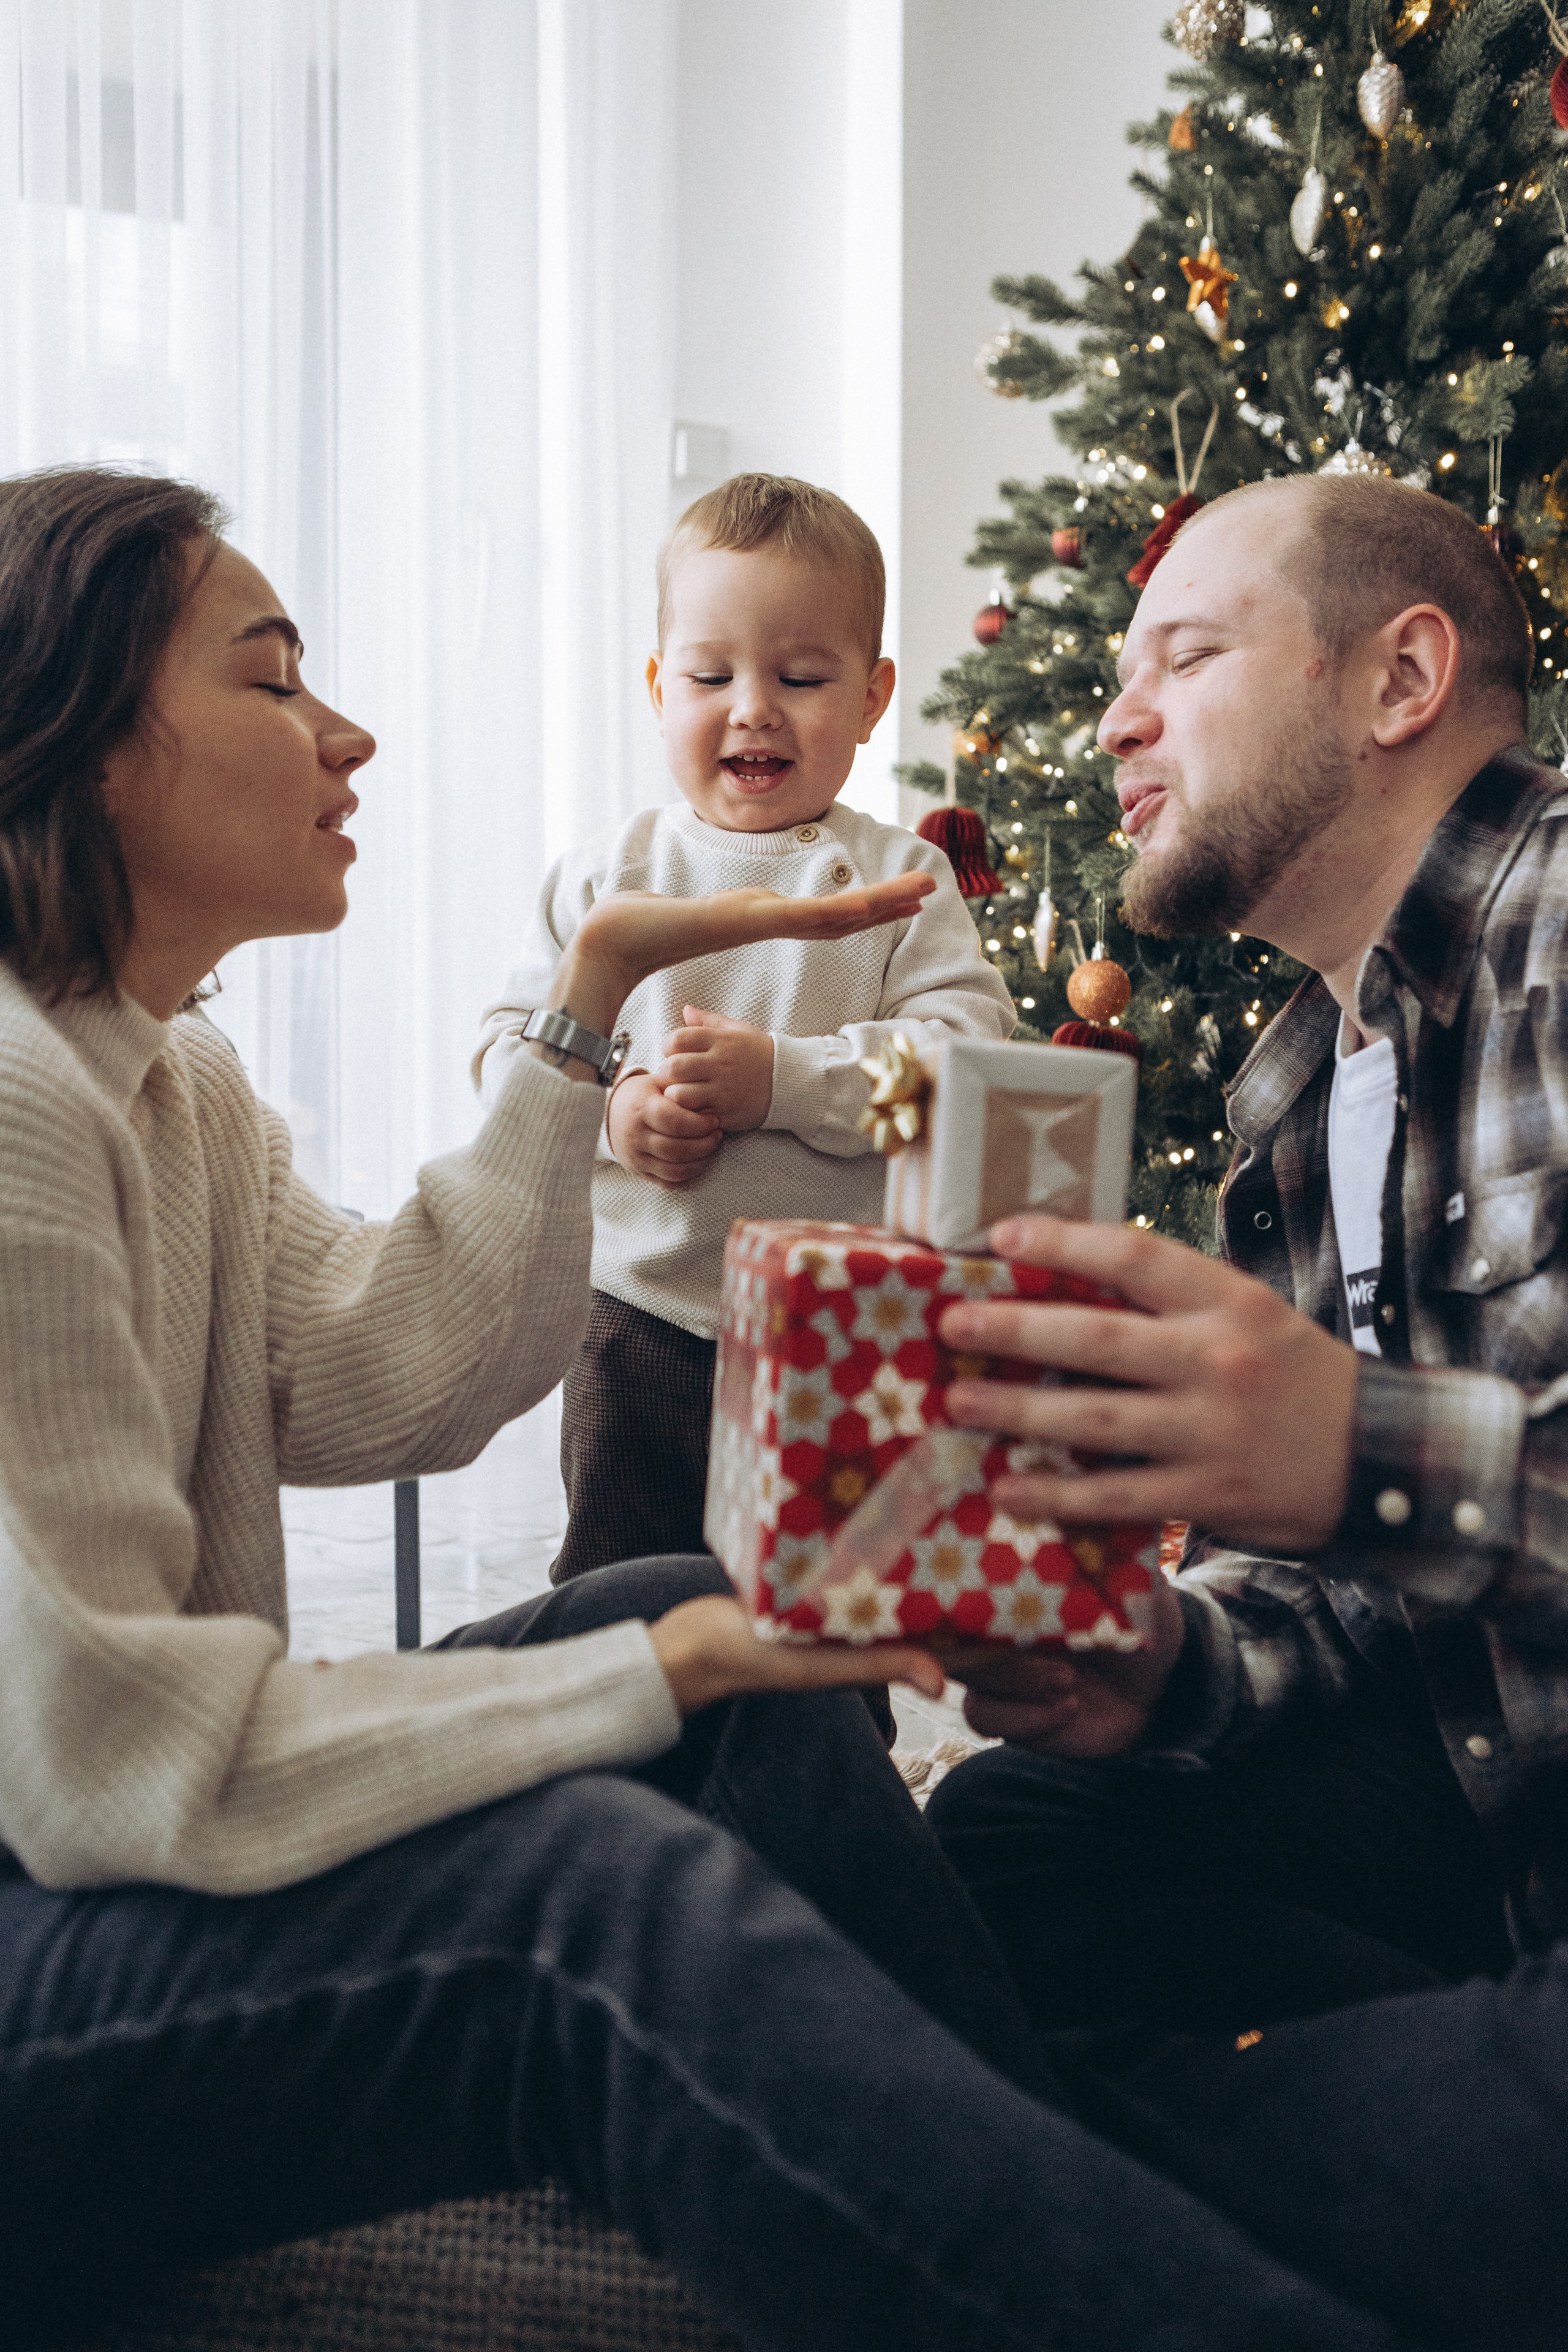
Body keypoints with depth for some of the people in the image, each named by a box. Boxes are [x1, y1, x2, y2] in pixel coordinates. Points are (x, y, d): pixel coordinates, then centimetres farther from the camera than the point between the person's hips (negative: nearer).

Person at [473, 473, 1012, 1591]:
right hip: (640, 1318, 2)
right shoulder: (604, 876, 4)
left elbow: (969, 1049, -13)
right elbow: (510, 1045, 5)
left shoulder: (897, 875, -1)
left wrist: (782, 1078, -23)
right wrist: (610, 1108, -15)